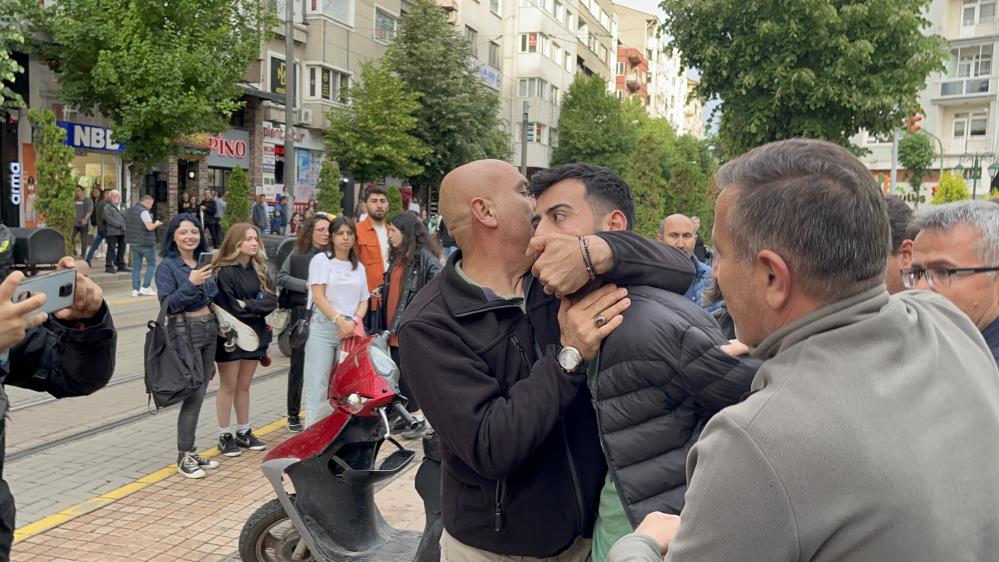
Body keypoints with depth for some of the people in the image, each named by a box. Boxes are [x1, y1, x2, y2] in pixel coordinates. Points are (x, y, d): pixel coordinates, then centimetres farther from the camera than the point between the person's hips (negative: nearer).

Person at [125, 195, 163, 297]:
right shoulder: (143, 211, -15)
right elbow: (150, 227, -23)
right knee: (151, 263, 5)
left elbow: (125, 227, 21)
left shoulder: (129, 211, 13)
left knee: (136, 265, 9)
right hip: (145, 243, -8)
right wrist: (156, 224, -4)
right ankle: (145, 287, -1)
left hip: (133, 242, 8)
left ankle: (135, 289, 6)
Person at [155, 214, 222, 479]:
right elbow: (167, 304, -15)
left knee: (199, 394, 9)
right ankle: (184, 457, 0)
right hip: (184, 331, -7)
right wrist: (190, 283, -25)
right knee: (194, 394, -9)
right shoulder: (167, 266, -7)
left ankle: (191, 452, 17)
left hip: (208, 330, 7)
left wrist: (217, 324, 12)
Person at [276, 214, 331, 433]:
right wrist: (306, 285, -12)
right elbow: (281, 277, -1)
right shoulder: (298, 253, 3)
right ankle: (294, 415, 15)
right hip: (303, 313, 0)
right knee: (298, 365, 5)